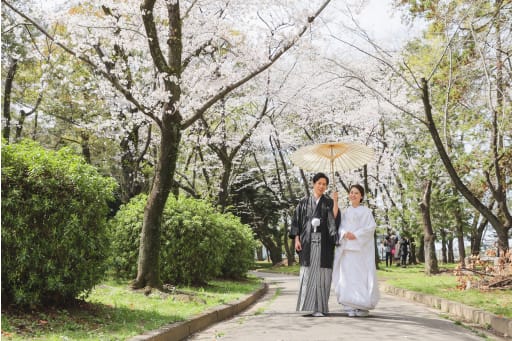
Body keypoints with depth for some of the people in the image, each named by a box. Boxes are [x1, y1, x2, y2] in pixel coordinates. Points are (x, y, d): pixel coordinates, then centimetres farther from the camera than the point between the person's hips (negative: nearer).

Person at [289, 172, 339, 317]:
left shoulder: (329, 202, 10)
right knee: (307, 273, -3)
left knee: (321, 274, -4)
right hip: (308, 242, 0)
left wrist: (335, 201, -11)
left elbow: (335, 219, -5)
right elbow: (297, 221, 7)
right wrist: (296, 239, -3)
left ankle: (319, 307, 0)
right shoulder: (304, 202, 11)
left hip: (324, 242, 0)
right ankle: (307, 304, 3)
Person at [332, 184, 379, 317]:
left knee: (362, 276, -6)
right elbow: (340, 227, 9)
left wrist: (356, 235, -15)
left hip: (361, 248, -3)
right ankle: (351, 307, 0)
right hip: (347, 248, 3)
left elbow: (371, 227, -4)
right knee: (348, 276, -3)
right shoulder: (345, 212, 17)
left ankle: (364, 306, 4)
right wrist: (345, 234, -13)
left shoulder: (366, 211, 7)